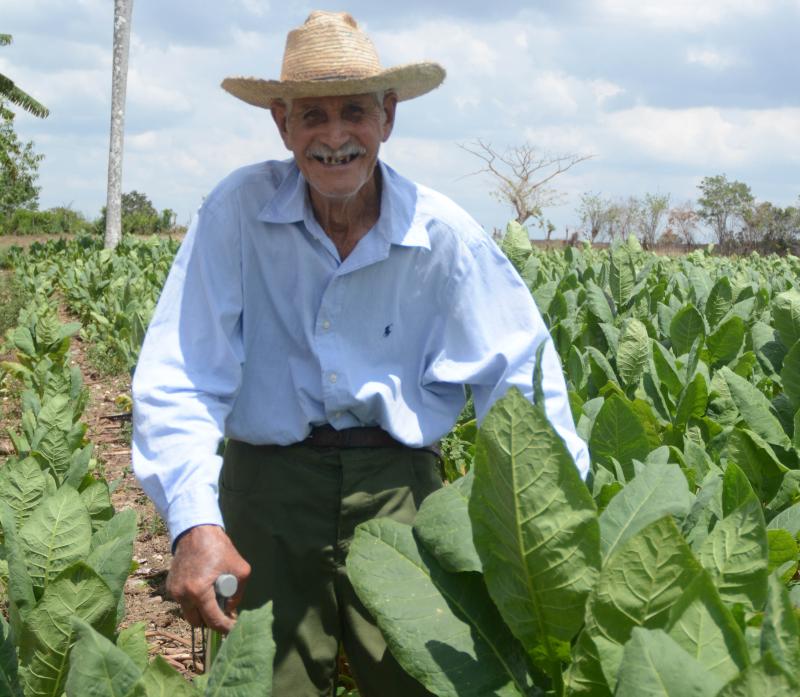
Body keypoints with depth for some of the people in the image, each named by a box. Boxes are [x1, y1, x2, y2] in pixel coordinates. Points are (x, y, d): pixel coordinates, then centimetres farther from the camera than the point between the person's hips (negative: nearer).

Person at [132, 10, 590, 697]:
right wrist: (195, 522, -27)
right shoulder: (239, 210, -8)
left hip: (398, 486, 1)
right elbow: (179, 378, -13)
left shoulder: (446, 234, -4)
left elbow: (520, 372, 1)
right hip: (269, 482, -1)